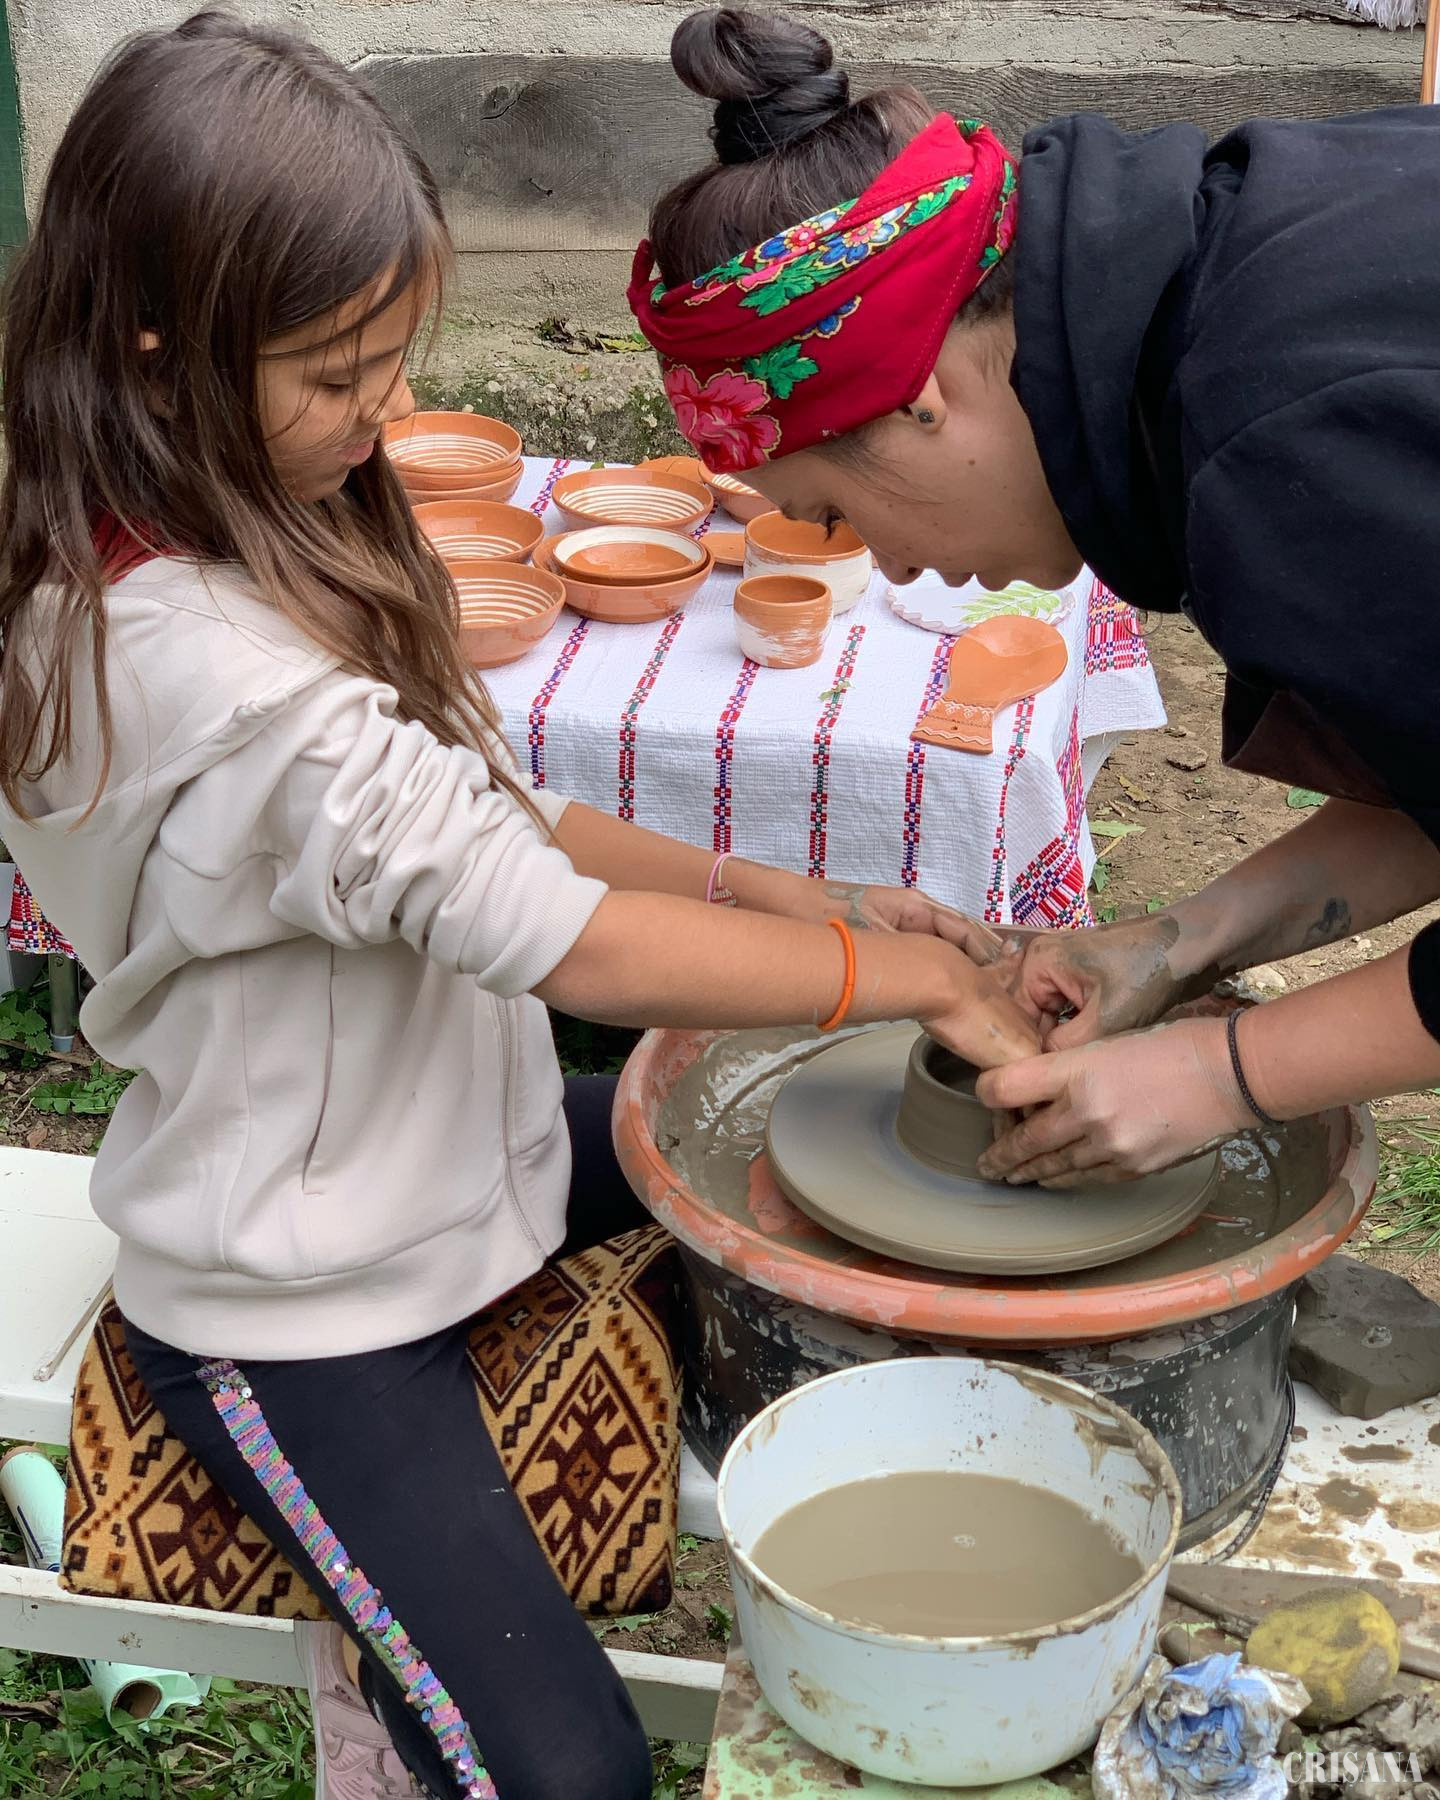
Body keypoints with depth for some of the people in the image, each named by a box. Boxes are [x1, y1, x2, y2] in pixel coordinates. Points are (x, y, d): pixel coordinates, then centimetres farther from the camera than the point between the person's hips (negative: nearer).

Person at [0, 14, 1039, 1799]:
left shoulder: (253, 554, -2)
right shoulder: (206, 670, -32)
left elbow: (493, 820, 4)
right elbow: (563, 938, -30)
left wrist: (779, 894, -7)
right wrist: (910, 974, -19)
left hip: (443, 1156, 9)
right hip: (294, 1313, -9)